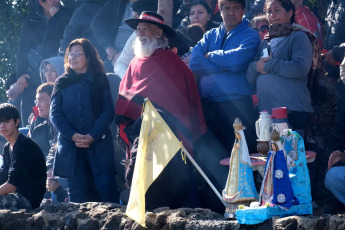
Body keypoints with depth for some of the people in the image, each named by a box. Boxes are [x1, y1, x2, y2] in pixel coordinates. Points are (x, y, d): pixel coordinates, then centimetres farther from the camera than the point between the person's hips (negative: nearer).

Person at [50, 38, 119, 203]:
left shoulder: (99, 80, 8)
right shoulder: (62, 83, 12)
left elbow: (108, 111, 1)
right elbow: (55, 114, 5)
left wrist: (92, 136, -13)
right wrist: (73, 135, -12)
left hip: (99, 143, -2)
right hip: (70, 145, 2)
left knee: (107, 187, -13)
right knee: (77, 193, 0)